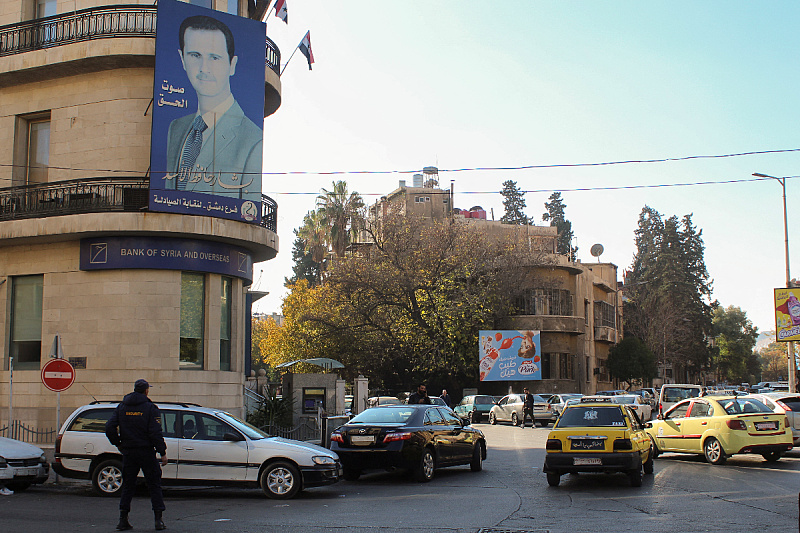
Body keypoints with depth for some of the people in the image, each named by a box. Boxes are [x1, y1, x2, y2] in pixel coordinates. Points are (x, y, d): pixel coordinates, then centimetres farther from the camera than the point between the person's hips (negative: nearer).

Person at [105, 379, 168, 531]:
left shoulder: (121, 407, 7)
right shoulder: (150, 408, -7)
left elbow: (109, 427, 2)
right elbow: (155, 433, -13)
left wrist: (118, 444, 13)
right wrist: (162, 453, -9)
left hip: (128, 452, 4)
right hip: (146, 451, -4)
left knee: (127, 485, 11)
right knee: (154, 485, 4)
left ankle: (123, 520, 6)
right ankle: (158, 520, 0)